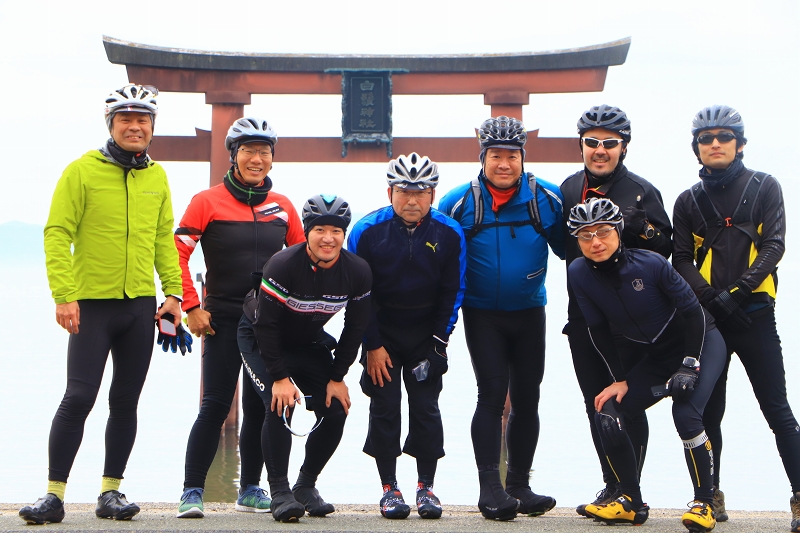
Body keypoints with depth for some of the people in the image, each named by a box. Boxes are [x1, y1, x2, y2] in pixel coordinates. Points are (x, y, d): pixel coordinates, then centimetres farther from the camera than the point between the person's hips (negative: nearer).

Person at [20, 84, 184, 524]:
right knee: (79, 397, -10)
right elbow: (57, 234, -8)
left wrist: (173, 291, 6)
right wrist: (64, 295, -15)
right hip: (92, 305, -5)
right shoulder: (82, 170, -5)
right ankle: (54, 494, -3)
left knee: (125, 402, 8)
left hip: (141, 306, 5)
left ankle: (111, 491, 17)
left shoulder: (157, 177, 10)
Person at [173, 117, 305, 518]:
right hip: (223, 320, -4)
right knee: (216, 405, -9)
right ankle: (191, 492, -3)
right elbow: (176, 253, -6)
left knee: (260, 407, 8)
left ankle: (250, 489, 20)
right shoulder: (208, 202, -3)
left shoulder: (282, 207, 8)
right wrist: (191, 307, -11)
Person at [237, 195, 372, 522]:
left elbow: (355, 328, -5)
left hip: (309, 342, 5)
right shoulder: (283, 265, -30)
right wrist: (280, 377, -27)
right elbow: (265, 324, -25)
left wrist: (337, 378, -7)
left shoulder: (358, 272, -17)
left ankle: (306, 486, 12)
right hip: (259, 339, -5)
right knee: (280, 406, -23)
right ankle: (280, 492, -14)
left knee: (336, 410, -6)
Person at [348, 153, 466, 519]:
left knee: (426, 406, -1)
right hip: (381, 333, -1)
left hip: (426, 336, 1)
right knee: (384, 407, -2)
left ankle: (426, 487, 9)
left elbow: (452, 292, 1)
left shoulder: (449, 233, -8)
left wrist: (438, 341, -4)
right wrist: (371, 345, -8)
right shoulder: (367, 231, -12)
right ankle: (389, 489, 7)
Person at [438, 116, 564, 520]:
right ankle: (490, 488, -10)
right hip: (482, 315, -3)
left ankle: (519, 484, 18)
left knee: (526, 399, 8)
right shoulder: (460, 202, -8)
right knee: (492, 395, -12)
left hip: (529, 313, 3)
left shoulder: (548, 198, -5)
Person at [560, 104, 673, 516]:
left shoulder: (641, 192, -6)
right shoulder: (570, 188, 10)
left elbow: (665, 250, -7)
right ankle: (611, 485, 19)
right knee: (596, 404, 10)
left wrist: (641, 227, -24)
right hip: (583, 313, 6)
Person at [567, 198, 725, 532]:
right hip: (654, 357, 5)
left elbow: (692, 310, -16)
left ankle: (704, 504, -11)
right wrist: (620, 380, -5)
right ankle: (631, 504, 5)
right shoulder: (579, 274, -14)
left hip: (701, 343, -5)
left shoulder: (650, 264, -26)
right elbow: (598, 330, -3)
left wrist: (689, 366, -20)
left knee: (685, 414, -27)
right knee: (607, 412, -10)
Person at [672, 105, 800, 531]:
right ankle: (711, 495, 15)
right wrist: (710, 296, -13)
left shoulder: (764, 188, 4)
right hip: (707, 318, 3)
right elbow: (681, 260, 4)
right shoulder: (689, 201, 11)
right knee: (707, 412, 6)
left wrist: (740, 289, -17)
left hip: (754, 314, -3)